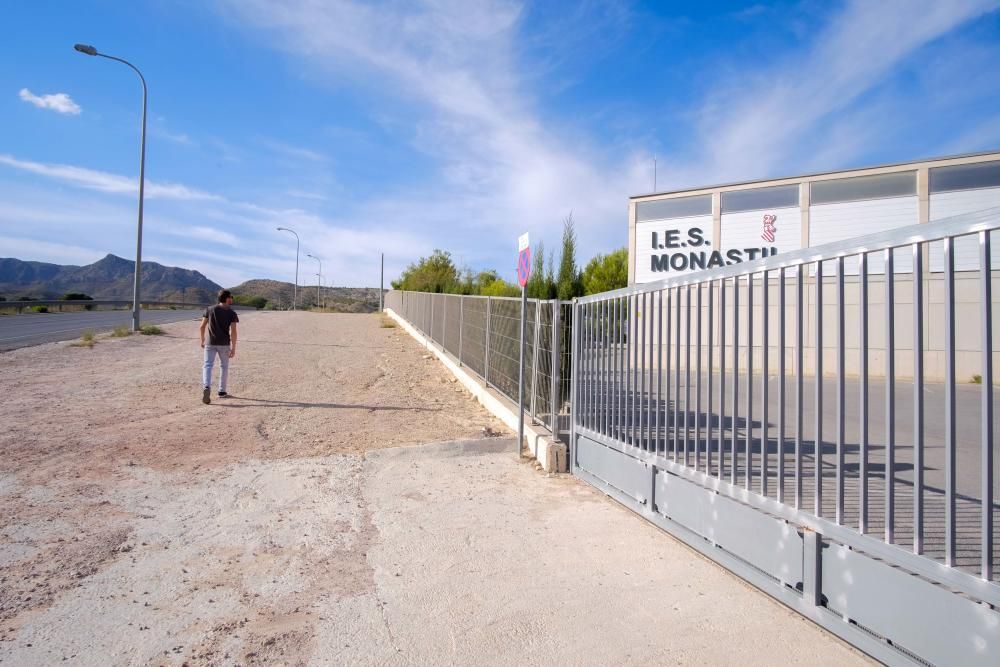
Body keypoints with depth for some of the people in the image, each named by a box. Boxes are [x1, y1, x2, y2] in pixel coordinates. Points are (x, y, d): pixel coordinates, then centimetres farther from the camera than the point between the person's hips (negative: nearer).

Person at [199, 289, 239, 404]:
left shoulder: (210, 310, 2)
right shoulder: (232, 313, -5)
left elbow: (202, 326, 2)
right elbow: (233, 331, -12)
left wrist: (202, 340, 16)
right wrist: (233, 348, -8)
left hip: (210, 343, 1)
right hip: (224, 344, -1)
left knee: (208, 365, -2)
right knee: (224, 366, 14)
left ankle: (206, 387, -25)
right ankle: (222, 391, 20)